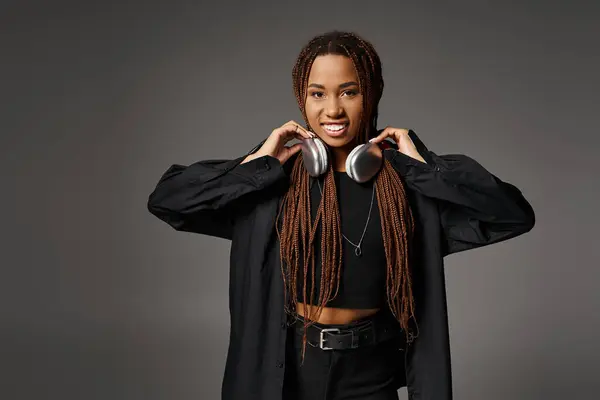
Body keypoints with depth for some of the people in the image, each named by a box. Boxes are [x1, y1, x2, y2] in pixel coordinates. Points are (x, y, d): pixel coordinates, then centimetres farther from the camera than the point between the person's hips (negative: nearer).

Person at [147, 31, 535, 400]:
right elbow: (166, 198, -10)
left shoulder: (406, 179, -7)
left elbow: (514, 214, -11)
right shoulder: (276, 177, -7)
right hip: (285, 364, 0)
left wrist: (422, 166, -14)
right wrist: (259, 162, -15)